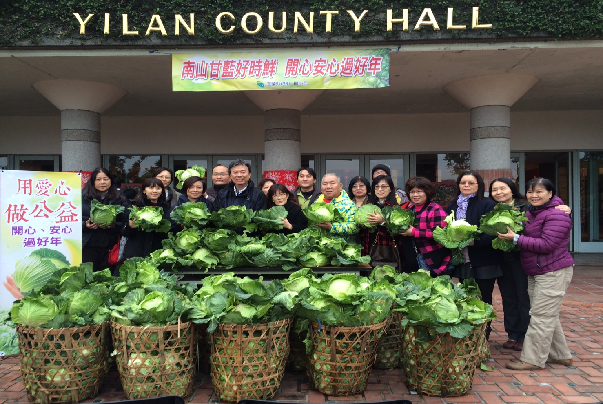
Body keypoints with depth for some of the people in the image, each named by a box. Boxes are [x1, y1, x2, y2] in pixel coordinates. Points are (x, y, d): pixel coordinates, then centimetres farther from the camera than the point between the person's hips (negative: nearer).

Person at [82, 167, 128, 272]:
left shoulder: (119, 199, 9)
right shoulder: (83, 197, 6)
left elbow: (125, 222, 5)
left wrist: (114, 226, -13)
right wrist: (86, 225, -14)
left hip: (109, 247, 1)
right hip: (88, 246, -1)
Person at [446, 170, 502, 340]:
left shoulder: (488, 205, -7)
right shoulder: (452, 207, 12)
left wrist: (475, 241, -25)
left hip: (484, 263, -5)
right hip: (462, 261, 5)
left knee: (483, 300, 5)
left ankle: (483, 336, 19)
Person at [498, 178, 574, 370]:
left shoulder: (557, 214, -16)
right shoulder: (530, 212, 12)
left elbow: (547, 244, -23)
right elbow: (527, 237, 20)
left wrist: (516, 238, -22)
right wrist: (510, 231, 1)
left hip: (553, 273, -10)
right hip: (535, 273, 10)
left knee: (541, 316, -4)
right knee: (547, 316, 17)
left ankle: (533, 359, 3)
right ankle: (561, 355, 30)